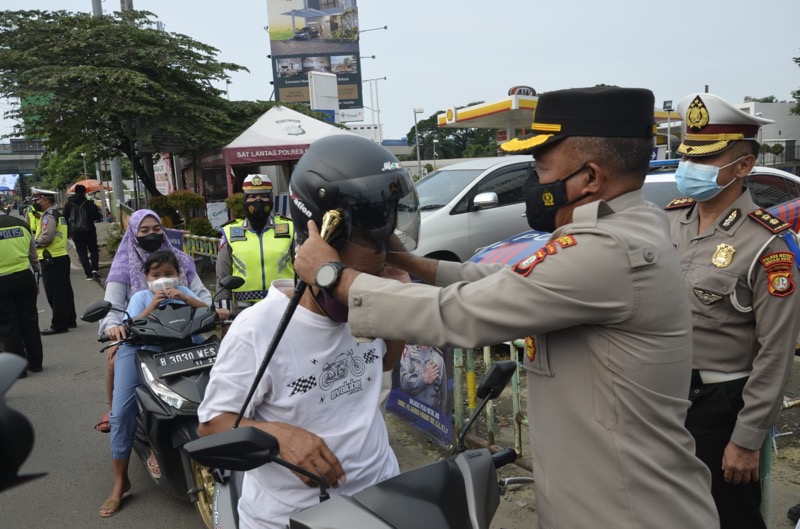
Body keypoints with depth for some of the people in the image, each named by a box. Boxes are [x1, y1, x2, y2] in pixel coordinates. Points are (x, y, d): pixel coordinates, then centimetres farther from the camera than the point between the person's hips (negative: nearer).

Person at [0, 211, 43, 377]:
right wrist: (36, 281, 20)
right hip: (25, 277, 4)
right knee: (29, 321, 12)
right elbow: (34, 257, 12)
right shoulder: (22, 224, 5)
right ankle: (35, 363, 20)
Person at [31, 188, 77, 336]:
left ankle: (58, 325, 1)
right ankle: (69, 320, 22)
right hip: (62, 256, 9)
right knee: (64, 291, 14)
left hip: (52, 259, -9)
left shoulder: (49, 215, -14)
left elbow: (46, 237, -23)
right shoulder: (58, 214, 15)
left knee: (54, 293, -3)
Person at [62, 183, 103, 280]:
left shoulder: (68, 205, 1)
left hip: (76, 233, 1)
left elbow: (65, 219, 4)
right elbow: (98, 217, -8)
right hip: (89, 231, -1)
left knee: (82, 253, 7)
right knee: (93, 250, 14)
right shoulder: (89, 204, -8)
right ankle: (94, 269, -5)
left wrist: (68, 232, 12)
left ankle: (89, 274, 0)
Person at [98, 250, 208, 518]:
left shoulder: (183, 292, 18)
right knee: (121, 412, -11)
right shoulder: (140, 297, 17)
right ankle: (120, 483, 1)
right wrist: (151, 306, -8)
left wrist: (186, 299, -9)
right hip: (137, 350, 0)